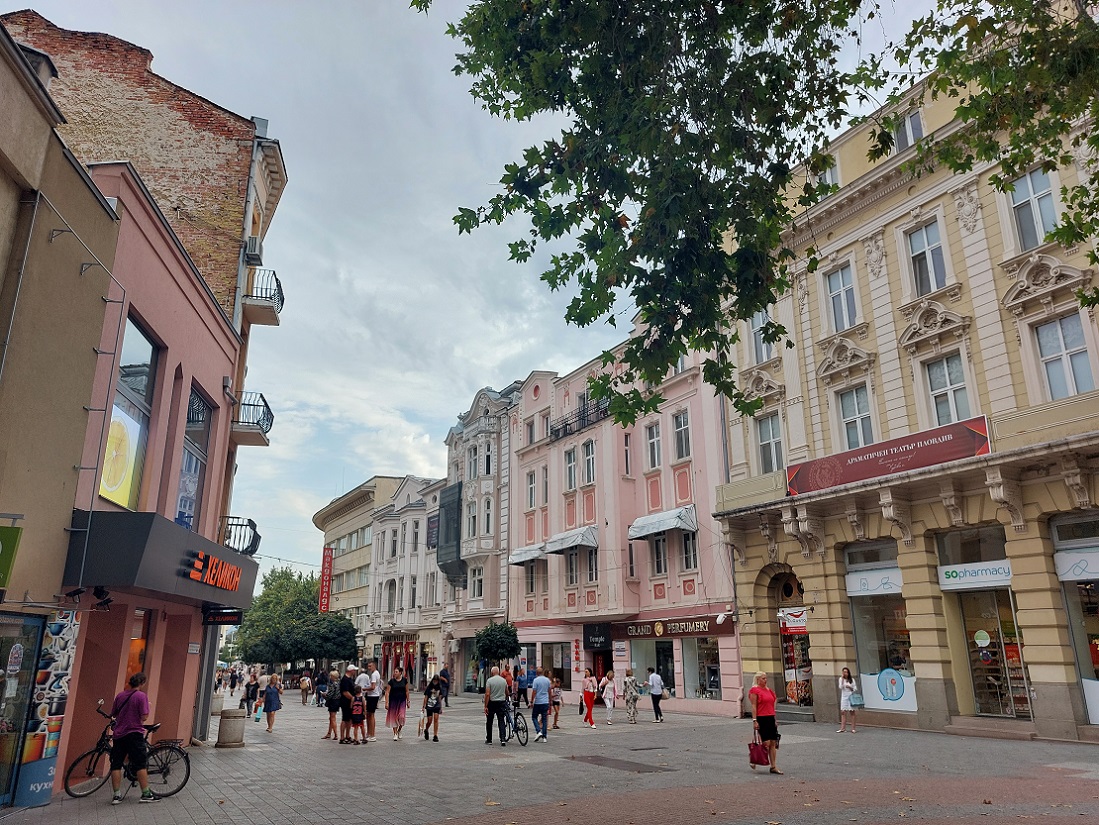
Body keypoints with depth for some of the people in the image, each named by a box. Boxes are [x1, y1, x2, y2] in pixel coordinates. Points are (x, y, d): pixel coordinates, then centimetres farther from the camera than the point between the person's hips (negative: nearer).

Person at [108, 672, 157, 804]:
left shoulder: (120, 696, 5)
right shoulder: (142, 695, -11)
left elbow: (113, 715, 14)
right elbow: (144, 716, -15)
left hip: (119, 734, 5)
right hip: (134, 733, -5)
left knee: (116, 765, 10)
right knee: (141, 764, 2)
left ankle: (116, 795, 10)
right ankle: (146, 794, 5)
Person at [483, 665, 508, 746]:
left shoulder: (489, 680, -9)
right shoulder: (504, 680, 4)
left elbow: (487, 694, -15)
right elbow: (507, 693, 14)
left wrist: (485, 706, -13)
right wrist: (506, 700, 32)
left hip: (492, 703, -3)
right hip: (501, 702, 3)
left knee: (489, 722, 12)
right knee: (501, 721, 4)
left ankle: (489, 740, 19)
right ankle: (503, 739, -10)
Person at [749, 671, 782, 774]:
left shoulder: (769, 690, 16)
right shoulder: (754, 690, -7)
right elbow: (753, 706, -11)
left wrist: (774, 720, 18)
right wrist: (754, 720, -16)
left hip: (770, 718, 8)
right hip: (761, 719, -8)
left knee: (773, 743, 5)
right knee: (766, 743, -9)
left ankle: (773, 767, 11)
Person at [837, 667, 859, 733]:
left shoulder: (852, 679, 1)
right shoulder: (841, 679, 2)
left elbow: (855, 689, 2)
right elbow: (840, 687, -12)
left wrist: (849, 687, -15)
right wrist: (842, 678, -14)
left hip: (851, 697, -1)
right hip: (844, 697, 1)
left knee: (852, 712, 2)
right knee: (843, 712, -1)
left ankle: (853, 728, 8)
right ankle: (842, 728, 1)